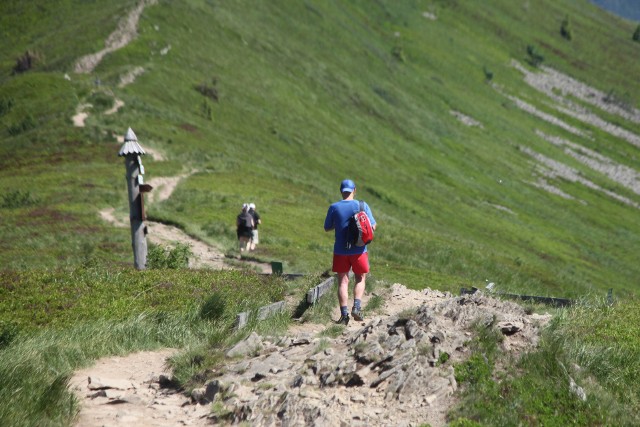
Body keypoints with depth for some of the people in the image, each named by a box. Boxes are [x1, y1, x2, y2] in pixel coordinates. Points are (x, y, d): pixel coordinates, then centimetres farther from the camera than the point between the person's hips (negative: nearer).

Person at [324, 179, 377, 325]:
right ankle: (357, 306, -4)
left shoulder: (334, 207, -4)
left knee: (343, 281, 6)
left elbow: (327, 228, 5)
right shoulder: (362, 206, -5)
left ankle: (344, 314, -2)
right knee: (360, 279, 15)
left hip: (340, 251, 0)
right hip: (359, 250, 0)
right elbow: (373, 226, -1)